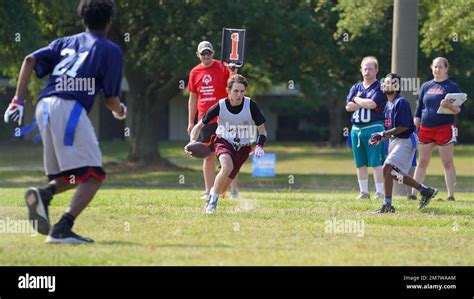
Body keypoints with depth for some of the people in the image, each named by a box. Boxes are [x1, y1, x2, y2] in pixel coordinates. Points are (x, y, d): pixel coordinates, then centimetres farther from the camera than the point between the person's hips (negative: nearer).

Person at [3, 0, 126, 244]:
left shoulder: (66, 42, 24)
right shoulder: (111, 50, 9)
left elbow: (30, 60, 10)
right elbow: (111, 99, 6)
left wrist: (18, 100, 9)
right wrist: (120, 111, 29)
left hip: (44, 107, 7)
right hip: (70, 108, -7)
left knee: (69, 176, 19)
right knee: (93, 176, -7)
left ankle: (43, 194, -13)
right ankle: (62, 229, -24)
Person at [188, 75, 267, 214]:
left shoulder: (251, 106, -15)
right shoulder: (220, 106, -14)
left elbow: (262, 130, -4)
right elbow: (199, 126, -3)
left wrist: (259, 146, -23)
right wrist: (192, 142, -20)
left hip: (243, 147, 2)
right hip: (224, 141, -2)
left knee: (225, 183, -1)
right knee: (227, 167, -32)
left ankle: (213, 192, 34)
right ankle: (213, 201, -14)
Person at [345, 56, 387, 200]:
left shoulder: (380, 88, -2)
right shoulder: (356, 87, 15)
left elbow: (372, 103, -17)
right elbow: (348, 106, 3)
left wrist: (357, 100, -2)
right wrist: (365, 104, -9)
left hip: (374, 127, -6)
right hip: (357, 128, 6)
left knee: (376, 163, -9)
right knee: (360, 164, 9)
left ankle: (379, 192, -8)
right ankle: (364, 192, 17)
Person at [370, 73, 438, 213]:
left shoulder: (401, 102, -15)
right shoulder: (388, 105, 14)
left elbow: (403, 127, -22)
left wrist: (383, 134, -20)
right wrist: (379, 138, 6)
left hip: (406, 140, -10)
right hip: (395, 141, 10)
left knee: (387, 168, -18)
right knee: (395, 173, 12)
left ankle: (387, 205, -16)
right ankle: (426, 191, 23)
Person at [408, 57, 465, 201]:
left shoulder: (452, 87, 1)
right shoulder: (426, 86, 14)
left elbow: (460, 109, -3)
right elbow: (419, 110, 17)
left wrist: (449, 106, -23)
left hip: (445, 128, -4)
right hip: (426, 129, 4)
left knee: (448, 162, -2)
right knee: (422, 162, 6)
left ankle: (451, 195, -1)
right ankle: (413, 193, 7)